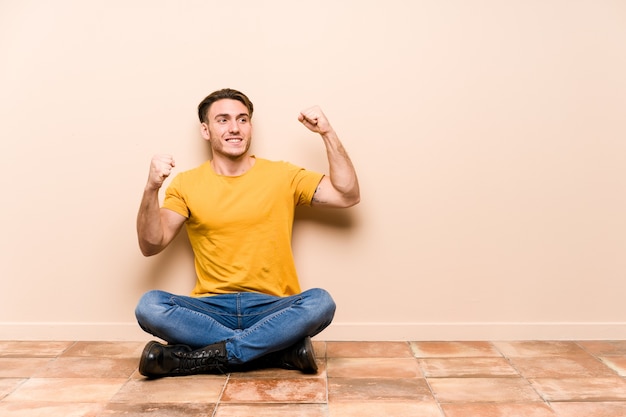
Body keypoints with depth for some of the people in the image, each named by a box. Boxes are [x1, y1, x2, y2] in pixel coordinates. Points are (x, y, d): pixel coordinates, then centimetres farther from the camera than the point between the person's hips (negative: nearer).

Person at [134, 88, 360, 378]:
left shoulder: (282, 176, 6)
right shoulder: (186, 184, 6)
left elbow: (348, 196, 0)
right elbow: (150, 246, -1)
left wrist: (328, 134, -6)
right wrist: (151, 189, -16)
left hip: (273, 310, -1)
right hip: (211, 309, 1)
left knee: (320, 302, -31)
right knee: (148, 306, -27)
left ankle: (197, 359, -22)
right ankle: (284, 350, -22)